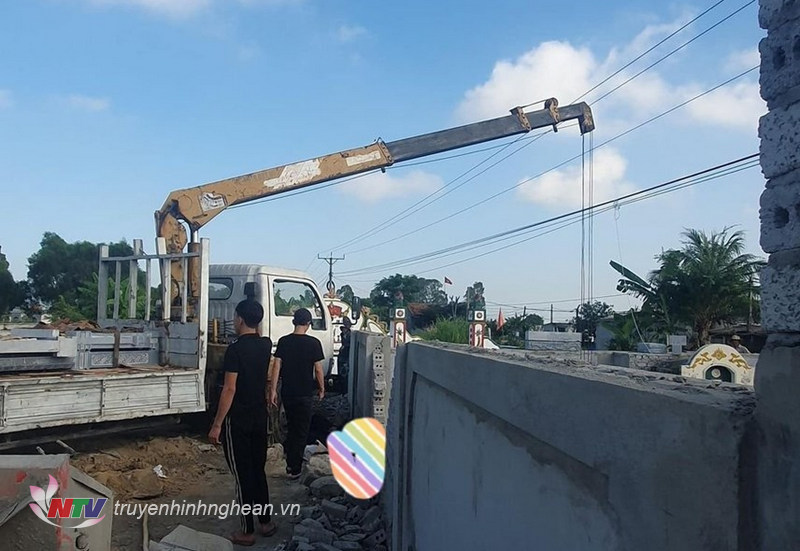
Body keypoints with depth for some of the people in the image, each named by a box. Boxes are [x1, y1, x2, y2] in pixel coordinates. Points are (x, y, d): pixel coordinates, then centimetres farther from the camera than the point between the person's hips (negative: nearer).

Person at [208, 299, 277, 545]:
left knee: (242, 475, 2)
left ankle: (247, 532, 12)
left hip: (237, 421, -7)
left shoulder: (235, 349, -18)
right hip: (259, 417, 7)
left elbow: (229, 390, -20)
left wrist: (216, 424, -15)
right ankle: (266, 522, 26)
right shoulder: (266, 344, 2)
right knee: (258, 470, 18)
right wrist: (252, 315, 22)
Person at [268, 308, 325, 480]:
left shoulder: (283, 341, -2)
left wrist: (273, 390, -1)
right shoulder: (313, 343, -11)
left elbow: (276, 366, -5)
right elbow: (318, 369, -9)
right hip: (305, 393, -4)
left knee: (291, 427, 21)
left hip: (287, 392, 4)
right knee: (302, 431, 7)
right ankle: (295, 469, 9)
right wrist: (321, 388, 6)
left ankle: (290, 463, 29)